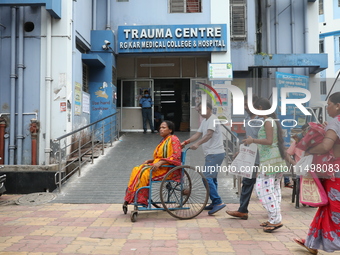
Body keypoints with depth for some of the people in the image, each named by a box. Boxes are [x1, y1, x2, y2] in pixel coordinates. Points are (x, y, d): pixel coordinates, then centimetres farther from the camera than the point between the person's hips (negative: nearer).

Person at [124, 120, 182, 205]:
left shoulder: (173, 139, -8)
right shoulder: (164, 140, 21)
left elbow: (176, 156, -18)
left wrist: (160, 163, -25)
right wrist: (150, 160, 6)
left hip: (167, 169, -9)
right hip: (159, 166, 9)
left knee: (144, 172, -27)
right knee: (136, 170, -9)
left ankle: (141, 200, -17)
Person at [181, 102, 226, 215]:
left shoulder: (213, 119, -11)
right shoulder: (204, 121, 19)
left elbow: (209, 135, -25)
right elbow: (198, 134, 13)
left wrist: (197, 144, -36)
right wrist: (185, 142, 1)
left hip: (215, 154, -11)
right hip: (211, 154, 11)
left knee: (207, 178, -16)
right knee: (211, 178, 14)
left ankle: (218, 202, -15)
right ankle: (214, 203, 22)